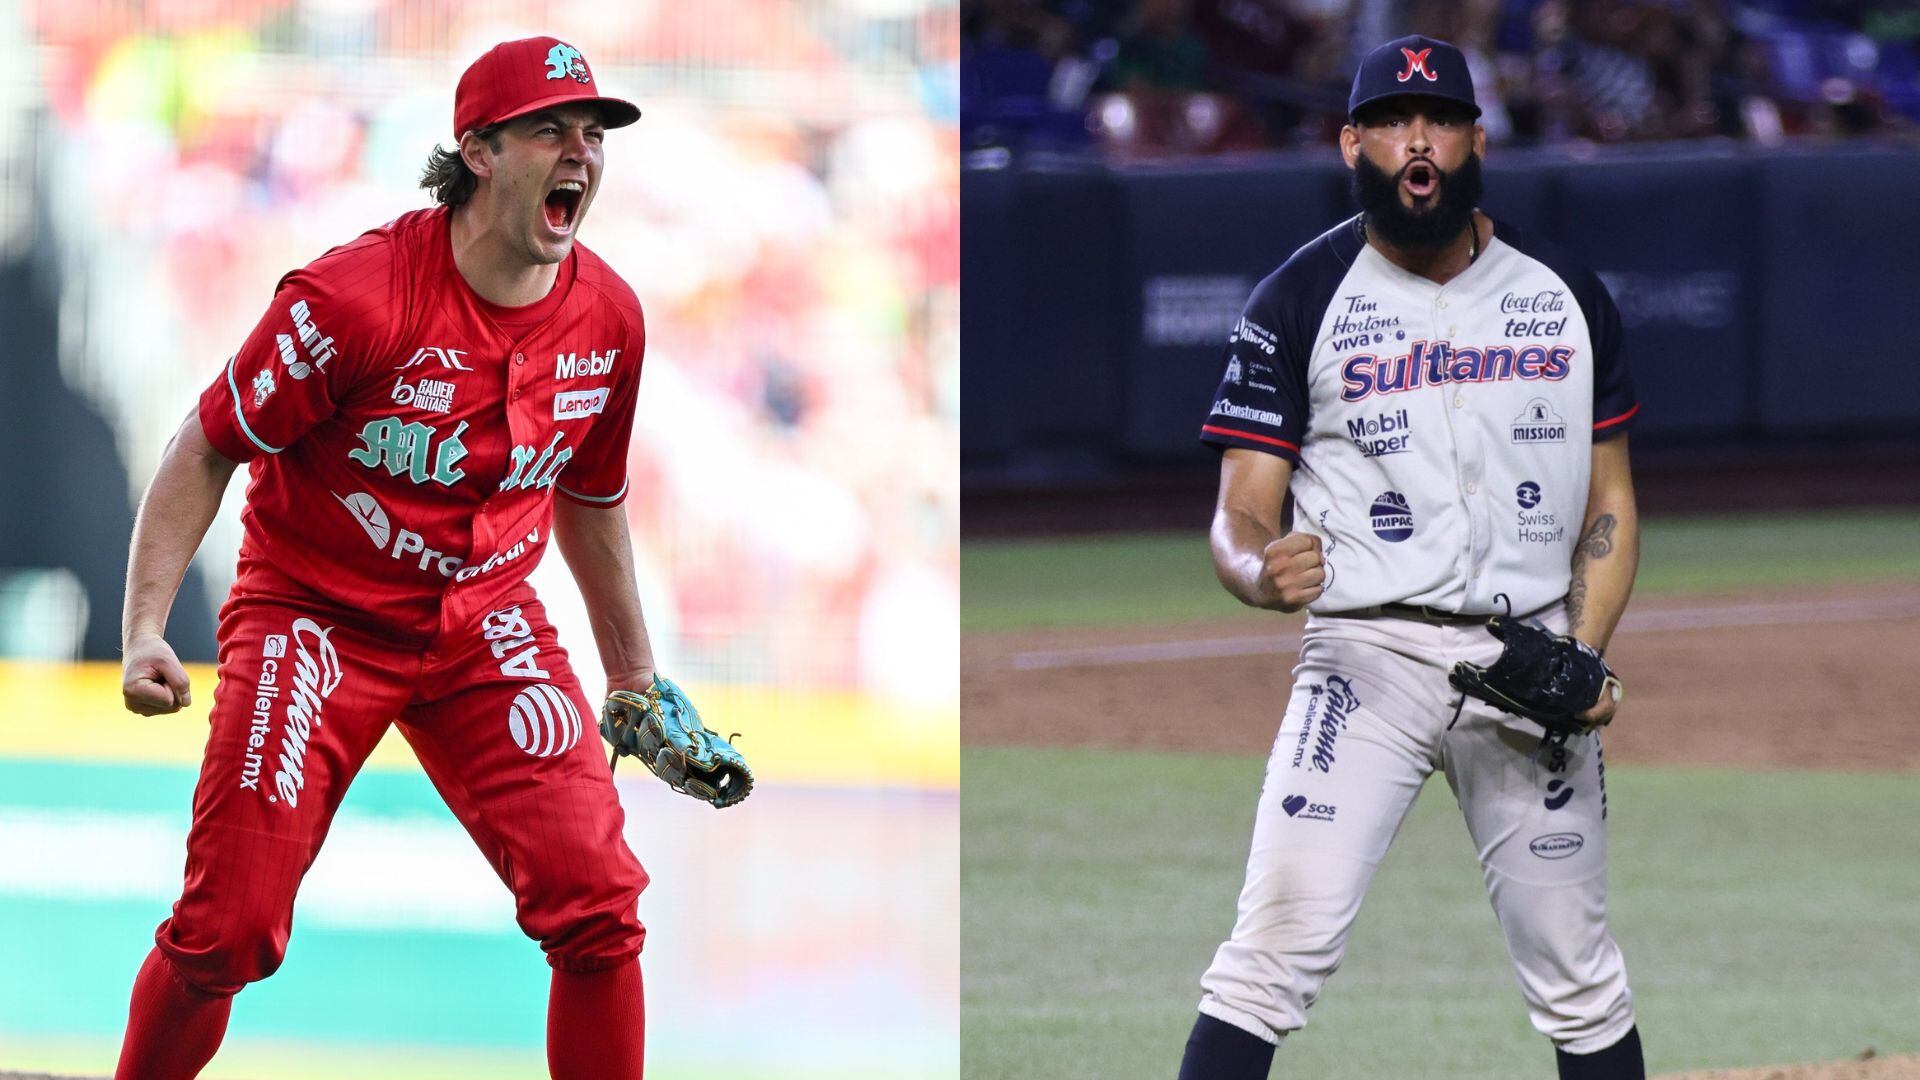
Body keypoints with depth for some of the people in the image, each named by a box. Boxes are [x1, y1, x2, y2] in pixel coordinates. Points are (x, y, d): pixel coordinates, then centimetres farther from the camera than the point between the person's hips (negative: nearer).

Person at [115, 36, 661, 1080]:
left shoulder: (608, 317, -3)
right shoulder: (352, 295, -20)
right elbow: (206, 449, -11)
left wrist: (635, 678, 24)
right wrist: (143, 630, -20)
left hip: (487, 622, 4)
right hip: (315, 612, -4)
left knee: (599, 905, -13)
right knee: (228, 926, -10)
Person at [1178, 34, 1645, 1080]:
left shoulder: (1564, 294, 8)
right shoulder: (1300, 300, 0)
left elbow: (1610, 504, 13)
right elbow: (1240, 514, -3)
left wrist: (1584, 657, -3)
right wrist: (1261, 571, -27)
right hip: (1368, 650, -3)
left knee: (1579, 978, 8)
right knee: (1279, 944, -17)